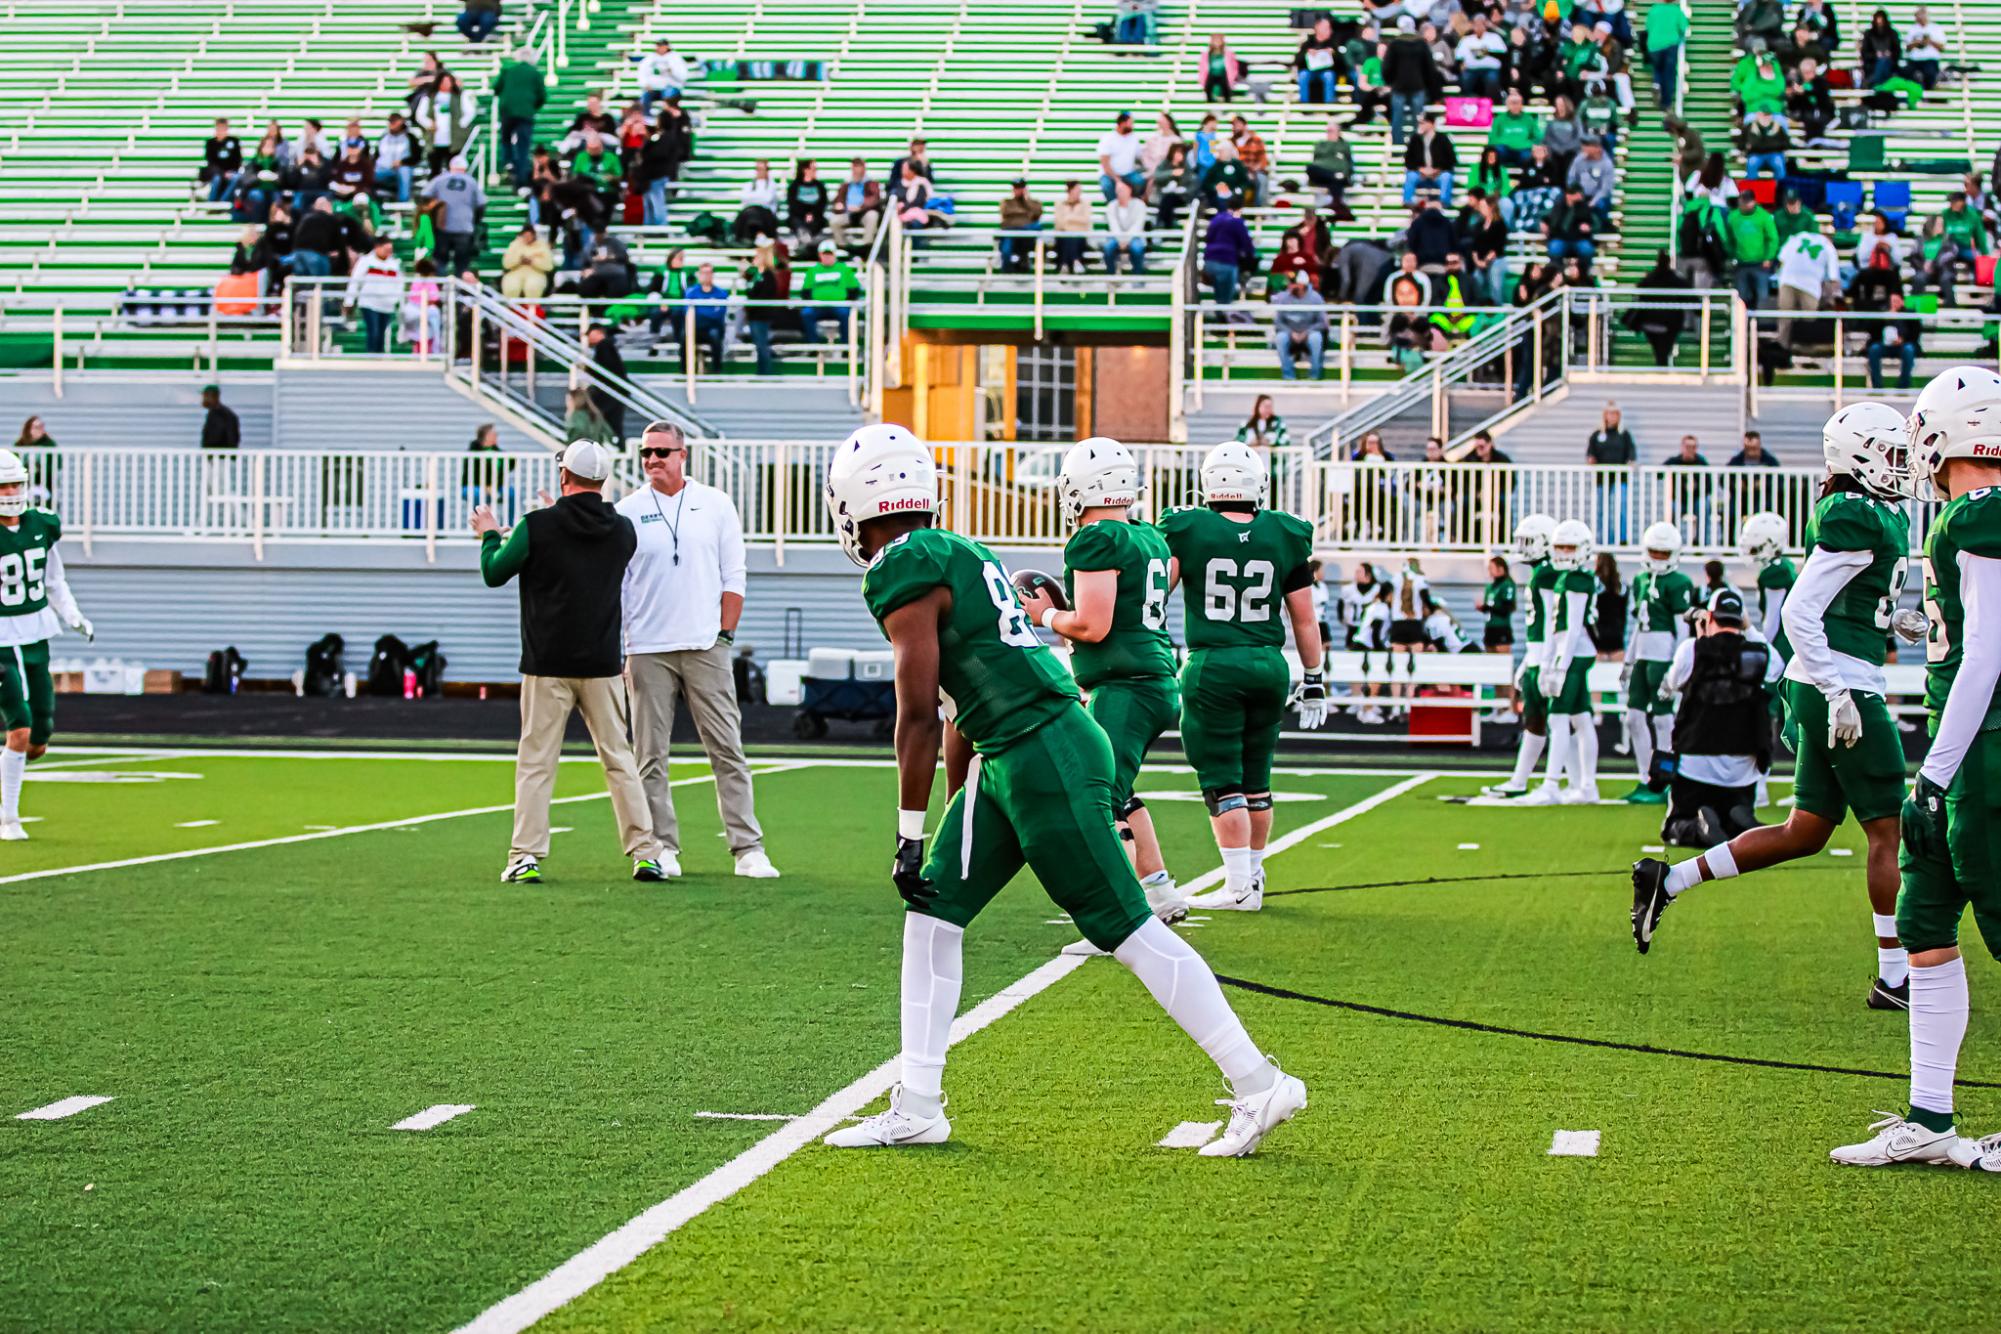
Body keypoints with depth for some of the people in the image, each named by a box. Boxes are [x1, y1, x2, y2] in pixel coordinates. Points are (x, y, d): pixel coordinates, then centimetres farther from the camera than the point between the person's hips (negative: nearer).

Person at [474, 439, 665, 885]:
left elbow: (494, 573, 0)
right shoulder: (622, 530, 1)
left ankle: (526, 857, -2)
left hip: (547, 667, -2)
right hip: (602, 665, 3)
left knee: (535, 762, 3)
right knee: (619, 759, 8)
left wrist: (490, 535, 21)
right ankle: (645, 854, 5)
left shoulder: (537, 526, -10)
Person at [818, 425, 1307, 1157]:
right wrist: (958, 813, 31)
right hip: (1010, 759, 10)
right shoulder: (955, 555, 18)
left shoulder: (903, 573, -11)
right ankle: (917, 1107, 15)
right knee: (932, 909, 11)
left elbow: (918, 716, -14)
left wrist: (909, 835, -9)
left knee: (1125, 927, -5)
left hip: (1045, 759, -10)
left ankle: (1258, 1085, 0)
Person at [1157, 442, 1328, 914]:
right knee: (1255, 780, 15)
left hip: (1213, 664, -3)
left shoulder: (1186, 529, -5)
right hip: (1268, 664, 3)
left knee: (1222, 782, 2)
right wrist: (1314, 678, 16)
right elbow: (1304, 618, 7)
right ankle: (1253, 875, 23)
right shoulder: (1287, 536, 3)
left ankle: (1239, 885, -1)